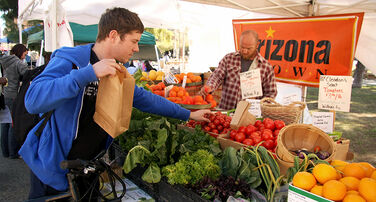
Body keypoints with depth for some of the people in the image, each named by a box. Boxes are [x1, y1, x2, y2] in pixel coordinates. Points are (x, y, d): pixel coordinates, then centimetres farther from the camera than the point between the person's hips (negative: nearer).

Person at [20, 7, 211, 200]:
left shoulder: (117, 71, 2)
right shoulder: (69, 60, -20)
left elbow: (144, 98, 12)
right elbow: (33, 101, -33)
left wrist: (188, 115, 12)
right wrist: (89, 73, -40)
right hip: (52, 167, -6)